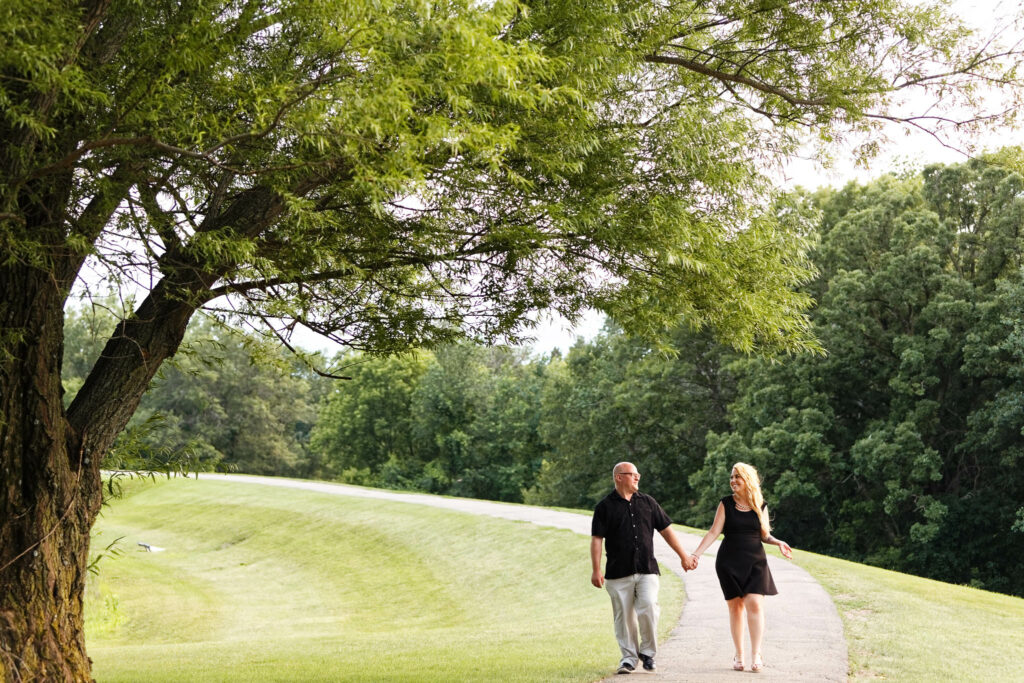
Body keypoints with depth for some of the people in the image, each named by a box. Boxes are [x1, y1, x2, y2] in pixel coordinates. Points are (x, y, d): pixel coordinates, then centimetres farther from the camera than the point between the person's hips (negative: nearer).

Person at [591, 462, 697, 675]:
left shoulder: (647, 502, 12)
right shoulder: (605, 506, 2)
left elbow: (666, 530, 17)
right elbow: (596, 539, -1)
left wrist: (683, 556, 16)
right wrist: (596, 570, -8)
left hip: (647, 570, 2)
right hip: (618, 573, -1)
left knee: (648, 609, -13)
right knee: (624, 616, 2)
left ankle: (647, 652, 6)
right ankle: (628, 657, 16)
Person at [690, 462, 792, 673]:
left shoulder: (760, 506, 6)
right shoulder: (726, 504, 2)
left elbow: (765, 535, 14)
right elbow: (713, 532, -2)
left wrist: (778, 543, -6)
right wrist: (697, 553, -11)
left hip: (755, 561, 0)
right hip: (729, 561, 0)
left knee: (754, 604, -13)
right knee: (735, 606, 3)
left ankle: (756, 654, -6)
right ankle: (739, 654, 13)